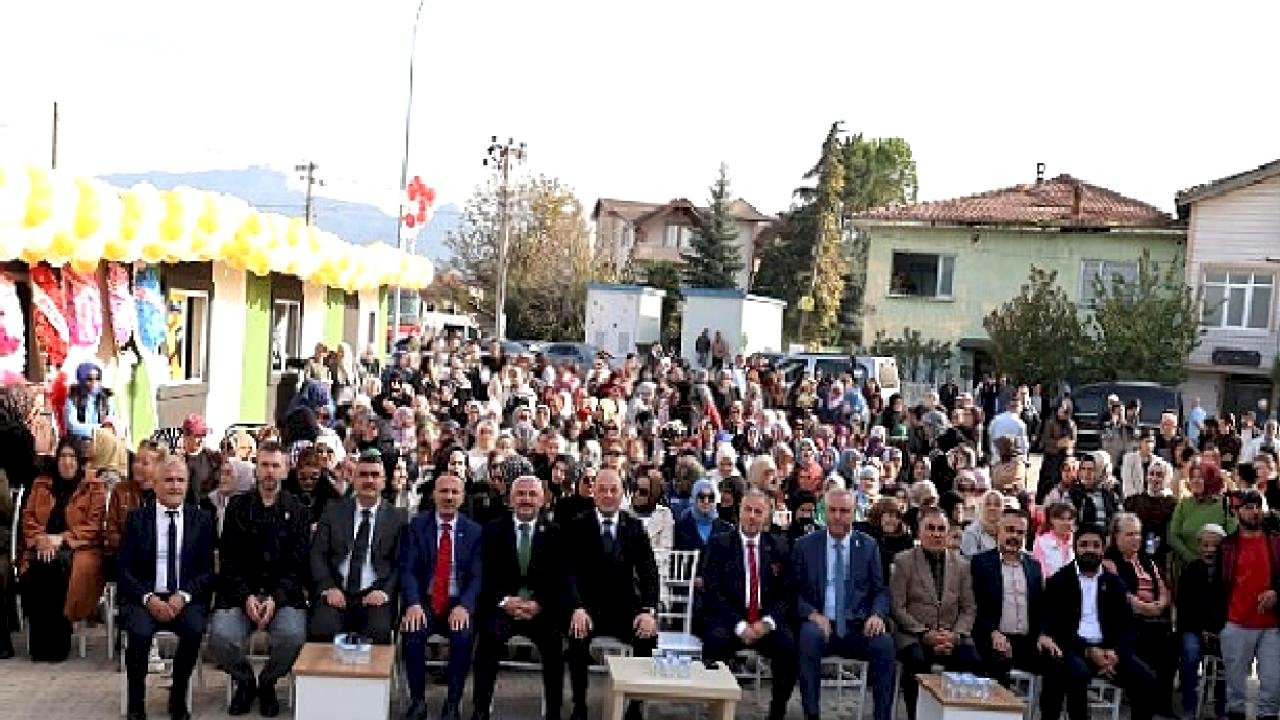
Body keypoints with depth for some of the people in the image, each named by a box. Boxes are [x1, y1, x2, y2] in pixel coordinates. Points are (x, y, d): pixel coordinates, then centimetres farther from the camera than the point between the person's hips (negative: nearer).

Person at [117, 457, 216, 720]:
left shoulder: (202, 519, 8)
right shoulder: (137, 519, 6)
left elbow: (207, 569, 5)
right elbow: (124, 569, 1)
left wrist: (184, 596, -13)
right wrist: (148, 599, -14)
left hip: (185, 599, 1)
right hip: (143, 597, -1)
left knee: (195, 629, -30)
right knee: (140, 631, -31)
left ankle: (178, 698, -8)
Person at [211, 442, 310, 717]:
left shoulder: (297, 510, 6)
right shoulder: (238, 506, 8)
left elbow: (297, 563, 0)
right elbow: (228, 560, 3)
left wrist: (276, 598, -15)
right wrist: (246, 597, -12)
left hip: (283, 594, -1)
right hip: (240, 593, 1)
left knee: (293, 636, -29)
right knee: (220, 636, -26)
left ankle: (267, 683, 3)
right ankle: (244, 682, 6)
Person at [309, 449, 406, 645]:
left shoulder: (397, 517, 10)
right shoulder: (333, 511, 13)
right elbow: (317, 554, 8)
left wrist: (385, 591, -11)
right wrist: (329, 587, -7)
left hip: (374, 596, -1)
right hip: (336, 593, 1)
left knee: (378, 634, -31)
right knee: (323, 630, -29)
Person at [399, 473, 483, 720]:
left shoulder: (474, 531, 5)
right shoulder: (417, 525, 3)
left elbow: (477, 576, -2)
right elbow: (407, 569, -5)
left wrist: (464, 606, -22)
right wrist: (413, 604, -23)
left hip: (458, 605, 0)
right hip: (424, 602, 0)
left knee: (463, 636, -30)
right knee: (413, 632, -30)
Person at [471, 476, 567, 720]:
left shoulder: (554, 532, 7)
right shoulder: (493, 530, 7)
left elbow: (559, 578, 1)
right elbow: (487, 574, 0)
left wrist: (539, 604, -15)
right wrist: (505, 601, -16)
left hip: (542, 608, 0)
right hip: (502, 605, 0)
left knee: (554, 641, -29)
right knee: (489, 637, -30)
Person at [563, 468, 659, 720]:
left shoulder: (635, 527, 5)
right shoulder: (578, 526, -1)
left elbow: (649, 572, -2)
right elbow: (571, 571, -9)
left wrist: (648, 610, -19)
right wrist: (577, 608, -26)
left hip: (625, 606, 2)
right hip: (589, 605, -2)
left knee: (648, 635, -25)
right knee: (578, 635, -31)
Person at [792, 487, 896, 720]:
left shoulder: (869, 546, 11)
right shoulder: (805, 545, 7)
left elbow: (880, 590, 11)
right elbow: (795, 590, 5)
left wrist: (877, 615, -11)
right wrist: (812, 614, -14)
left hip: (858, 627, 1)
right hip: (820, 624, -1)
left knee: (885, 643, -29)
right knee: (809, 636, -35)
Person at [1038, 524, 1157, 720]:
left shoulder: (1115, 583, 16)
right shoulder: (1058, 581, 5)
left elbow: (1126, 624, 8)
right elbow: (1055, 625, -5)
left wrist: (1115, 651, -13)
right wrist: (1088, 650, -17)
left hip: (1109, 648, 4)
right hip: (1073, 647, -3)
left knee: (1146, 678, -19)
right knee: (1078, 673, -35)